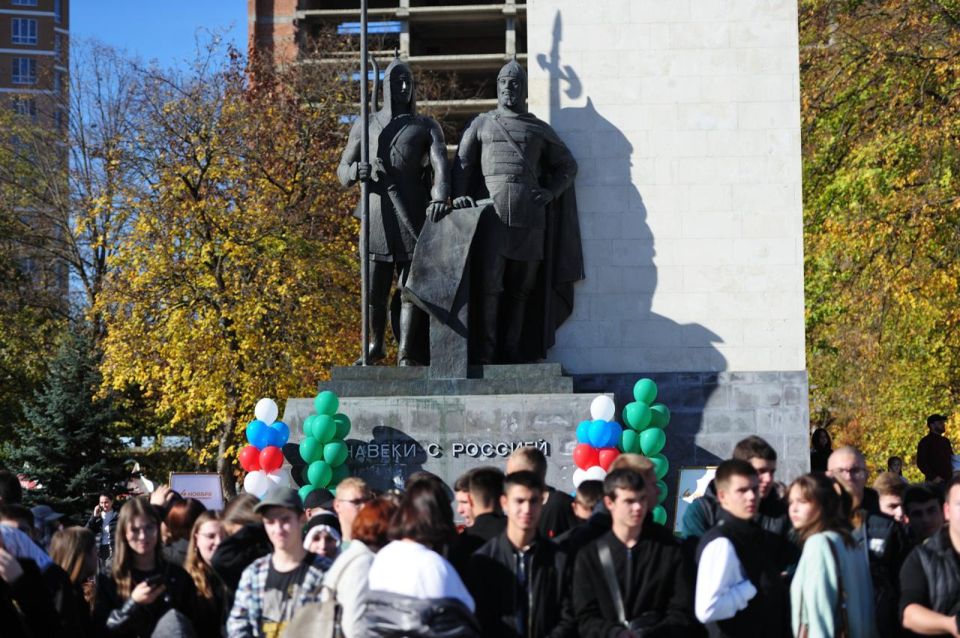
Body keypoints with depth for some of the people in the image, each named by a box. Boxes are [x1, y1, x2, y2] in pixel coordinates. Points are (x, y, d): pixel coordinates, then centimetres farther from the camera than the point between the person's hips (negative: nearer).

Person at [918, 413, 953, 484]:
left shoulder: (945, 441, 18)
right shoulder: (925, 442, -3)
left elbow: (952, 459, 24)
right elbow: (921, 463, -9)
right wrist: (934, 477, -17)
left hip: (948, 480, 6)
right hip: (934, 482, -6)